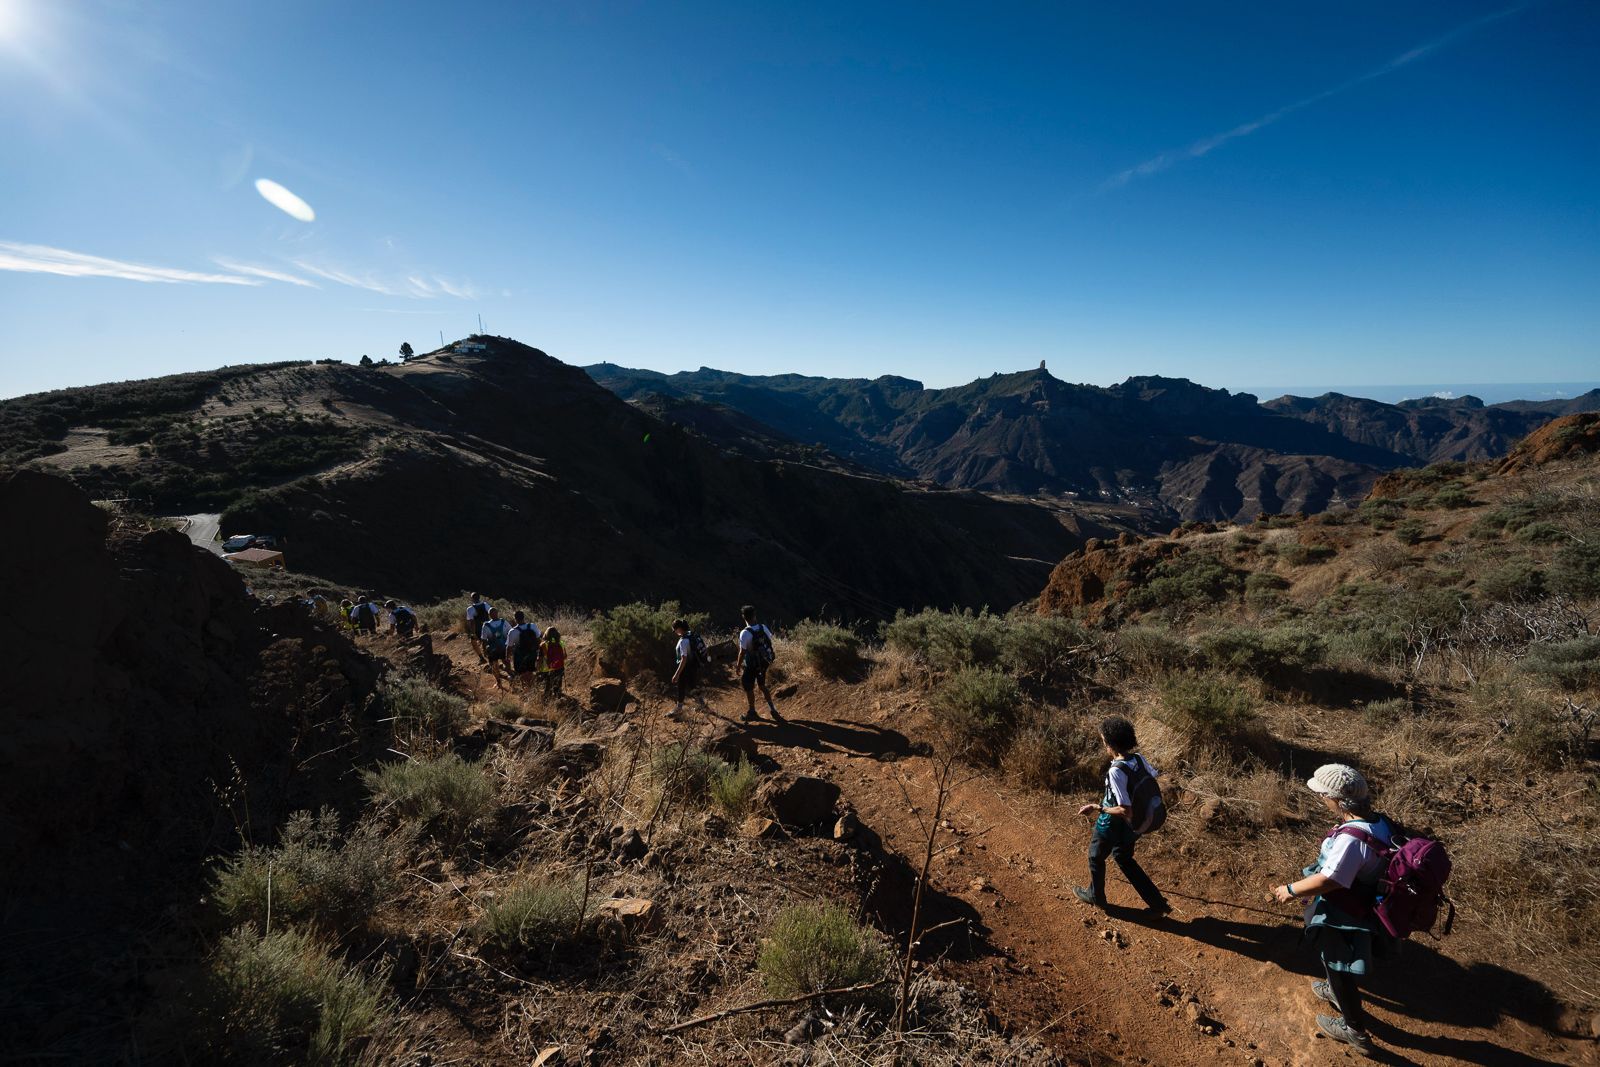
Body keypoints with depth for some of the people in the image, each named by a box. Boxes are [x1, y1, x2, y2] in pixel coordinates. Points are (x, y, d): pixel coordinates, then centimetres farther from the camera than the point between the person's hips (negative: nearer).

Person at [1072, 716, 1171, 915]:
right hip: (1132, 826, 7)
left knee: (1096, 858, 22)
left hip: (1113, 826, -7)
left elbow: (1125, 811, -33)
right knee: (1124, 859, 30)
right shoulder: (1139, 759, -13)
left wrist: (1096, 808, -24)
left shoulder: (1116, 771, -35)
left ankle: (1095, 896, 45)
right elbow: (1156, 776, 6)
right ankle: (1157, 903, 33)